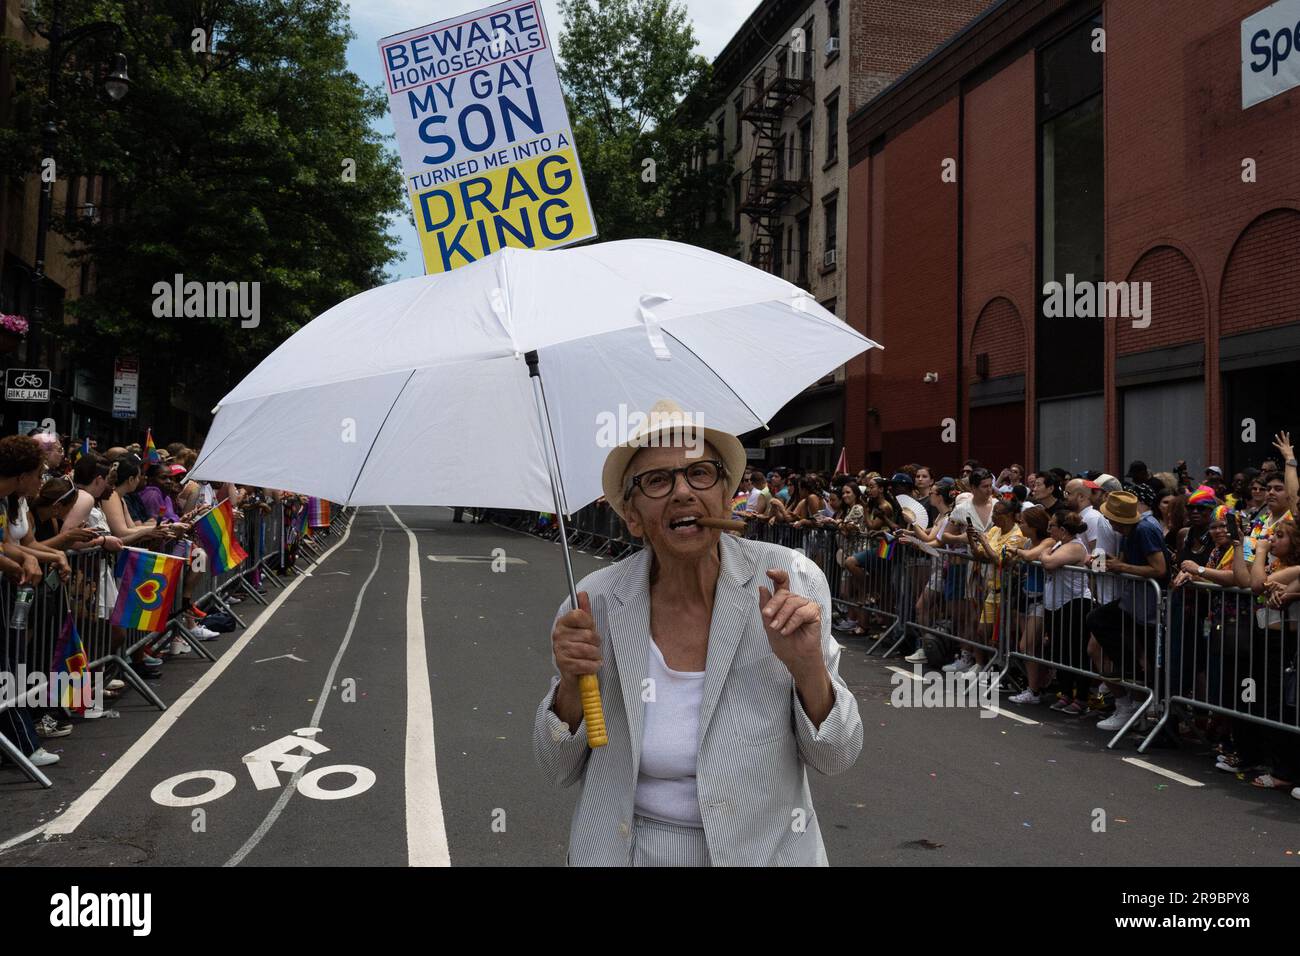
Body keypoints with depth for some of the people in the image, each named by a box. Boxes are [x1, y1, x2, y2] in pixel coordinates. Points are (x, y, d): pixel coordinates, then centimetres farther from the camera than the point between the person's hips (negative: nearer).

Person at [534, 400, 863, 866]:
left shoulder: (789, 581, -17)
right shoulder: (596, 602, -14)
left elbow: (836, 757, -11)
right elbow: (560, 771, -6)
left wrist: (809, 668, -29)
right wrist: (572, 684, -24)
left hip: (763, 848, 0)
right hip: (624, 849, 1)